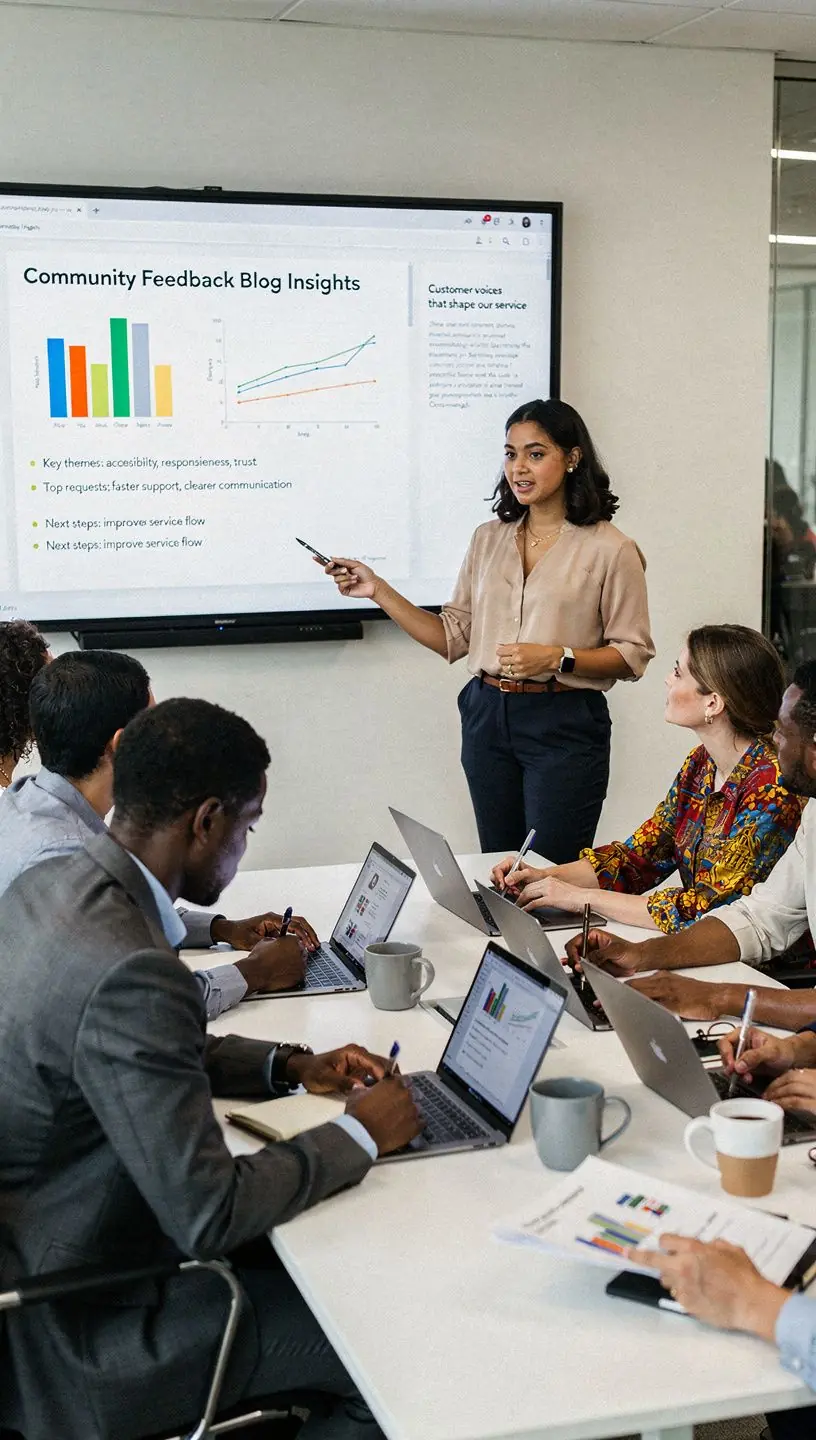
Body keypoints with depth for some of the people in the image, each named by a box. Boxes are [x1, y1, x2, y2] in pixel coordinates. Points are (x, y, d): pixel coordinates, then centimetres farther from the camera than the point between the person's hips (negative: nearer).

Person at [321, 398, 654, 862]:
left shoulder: (609, 549, -5)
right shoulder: (489, 539, 10)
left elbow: (632, 655, -5)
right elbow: (454, 637, 8)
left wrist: (557, 658, -18)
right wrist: (379, 591, 2)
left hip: (565, 724, -5)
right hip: (488, 716, 5)